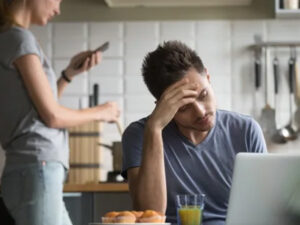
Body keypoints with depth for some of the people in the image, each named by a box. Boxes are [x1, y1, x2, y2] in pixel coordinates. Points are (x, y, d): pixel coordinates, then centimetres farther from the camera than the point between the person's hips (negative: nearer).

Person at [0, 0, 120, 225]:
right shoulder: (19, 38, -9)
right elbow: (51, 115, -10)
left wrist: (70, 73, 17)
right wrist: (100, 112, 5)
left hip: (40, 171, 9)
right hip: (36, 171, -9)